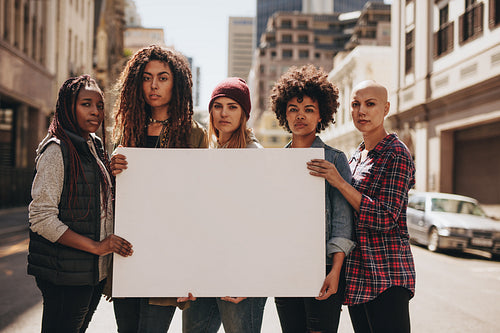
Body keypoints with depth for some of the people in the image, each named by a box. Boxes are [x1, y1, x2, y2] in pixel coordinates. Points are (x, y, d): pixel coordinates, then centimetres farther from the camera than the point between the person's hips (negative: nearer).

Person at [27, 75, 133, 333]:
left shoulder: (95, 147, 12)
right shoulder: (57, 149, -13)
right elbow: (42, 219, -19)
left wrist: (114, 171, 7)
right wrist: (96, 246, -20)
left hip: (96, 271, 8)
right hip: (65, 275, -8)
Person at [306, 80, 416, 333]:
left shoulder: (396, 154, -9)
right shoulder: (357, 156, 15)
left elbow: (386, 219, -18)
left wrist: (339, 182, -20)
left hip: (386, 275, -8)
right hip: (357, 273, 8)